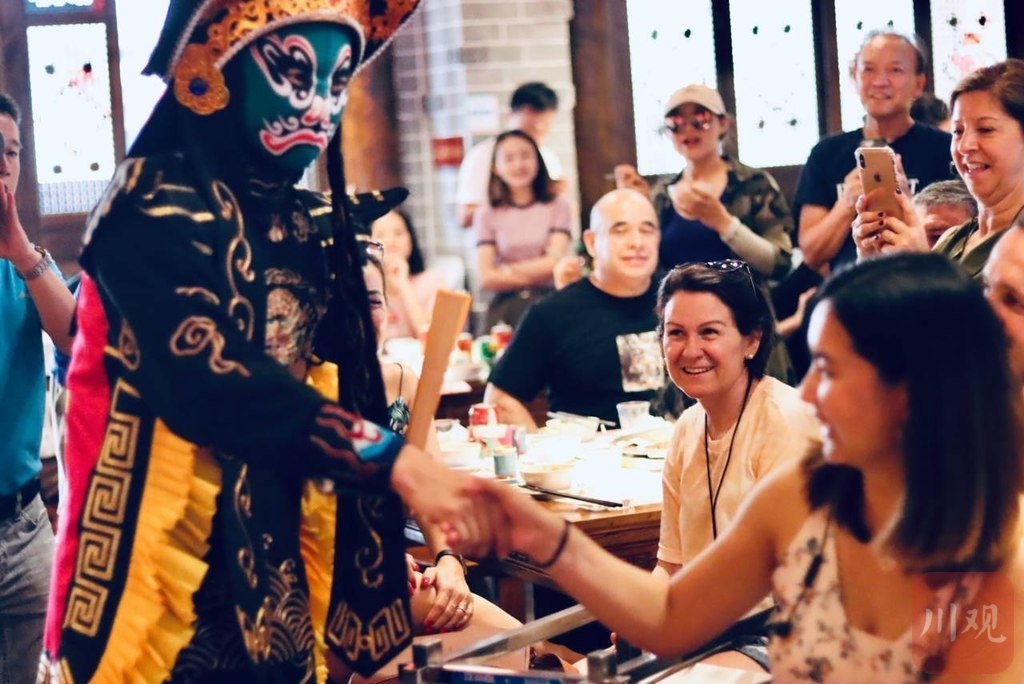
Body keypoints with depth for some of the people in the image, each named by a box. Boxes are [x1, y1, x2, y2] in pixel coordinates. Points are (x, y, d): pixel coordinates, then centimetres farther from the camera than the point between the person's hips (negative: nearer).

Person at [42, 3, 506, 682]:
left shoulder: (315, 227, 10)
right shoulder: (156, 207, -11)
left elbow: (340, 394, 10)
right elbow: (217, 383, -24)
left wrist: (389, 573, 1)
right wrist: (396, 462, -30)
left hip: (274, 573, 6)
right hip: (162, 572, -6)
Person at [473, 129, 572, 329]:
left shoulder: (558, 206, 5)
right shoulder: (487, 214, 6)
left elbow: (554, 263, -3)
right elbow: (486, 278, -2)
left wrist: (508, 271, 3)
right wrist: (536, 274, -4)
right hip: (505, 307, 0)